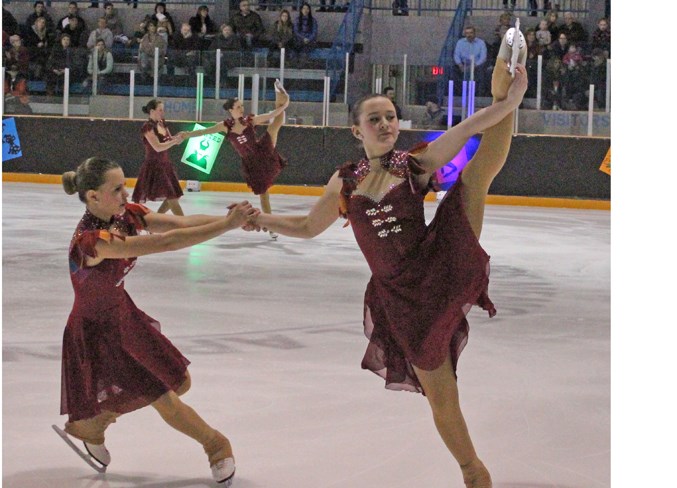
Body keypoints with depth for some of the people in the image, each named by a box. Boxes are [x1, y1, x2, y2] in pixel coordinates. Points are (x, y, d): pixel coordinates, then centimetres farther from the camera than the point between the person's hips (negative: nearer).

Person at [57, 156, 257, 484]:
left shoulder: (126, 215, -10)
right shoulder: (92, 241, -36)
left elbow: (182, 223, -22)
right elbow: (167, 242, -41)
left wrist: (230, 219, -38)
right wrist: (227, 225, -40)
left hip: (122, 314, 9)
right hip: (96, 331, -9)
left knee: (179, 383, 15)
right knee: (166, 402, -2)